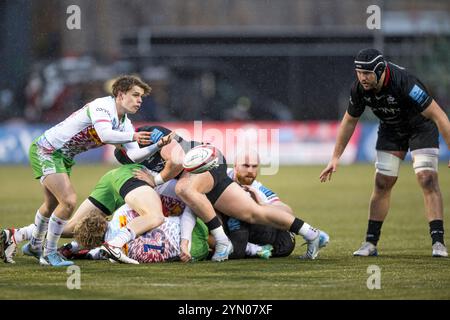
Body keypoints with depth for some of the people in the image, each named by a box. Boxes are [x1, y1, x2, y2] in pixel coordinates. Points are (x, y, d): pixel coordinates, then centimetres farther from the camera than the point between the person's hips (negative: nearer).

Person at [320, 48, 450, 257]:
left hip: (421, 127, -5)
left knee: (427, 179, -19)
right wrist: (336, 157, 1)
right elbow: (349, 122, 0)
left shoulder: (403, 82, -37)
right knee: (382, 184, 1)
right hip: (391, 130, 5)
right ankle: (370, 244, 7)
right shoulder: (359, 89, -19)